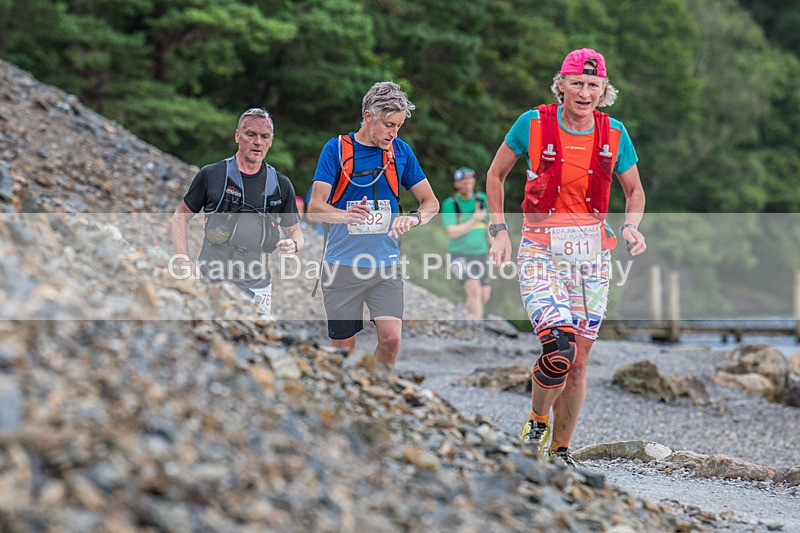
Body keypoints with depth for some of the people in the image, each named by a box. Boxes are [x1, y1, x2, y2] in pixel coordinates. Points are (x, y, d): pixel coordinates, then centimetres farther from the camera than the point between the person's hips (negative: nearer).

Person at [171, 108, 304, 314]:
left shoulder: (281, 185, 10)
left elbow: (295, 231, 19)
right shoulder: (211, 175, 2)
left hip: (257, 288, 2)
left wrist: (293, 244, -6)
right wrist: (186, 263, -2)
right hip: (211, 281, -2)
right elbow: (180, 217, 10)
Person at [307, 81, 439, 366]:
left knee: (391, 336, -15)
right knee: (344, 346, 2)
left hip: (386, 265, 2)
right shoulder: (336, 149, -3)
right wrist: (346, 215, -31)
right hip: (342, 265, -2)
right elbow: (315, 207, -9)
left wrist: (414, 217, -15)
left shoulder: (401, 151, 6)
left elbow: (430, 202, 9)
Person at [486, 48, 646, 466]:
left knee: (578, 363, 5)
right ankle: (536, 422, 7)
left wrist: (631, 226, -5)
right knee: (559, 352, -22)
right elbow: (495, 174, 8)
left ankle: (560, 452, 23)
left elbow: (635, 191, 15)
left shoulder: (614, 135, 1)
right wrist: (499, 231, 0)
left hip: (592, 258, 3)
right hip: (541, 254, -3)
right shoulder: (534, 124, -6)